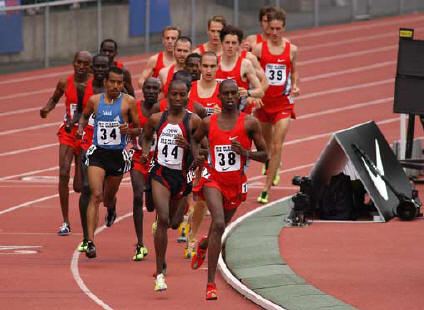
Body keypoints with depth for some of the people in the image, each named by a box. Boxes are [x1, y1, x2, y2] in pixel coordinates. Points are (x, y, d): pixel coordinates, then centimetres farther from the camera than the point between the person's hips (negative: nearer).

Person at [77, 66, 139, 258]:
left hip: (118, 155, 0)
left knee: (109, 198, 16)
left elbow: (138, 129, 4)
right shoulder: (94, 100, 3)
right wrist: (80, 128, 4)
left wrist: (128, 130, -17)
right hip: (98, 153, 0)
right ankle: (90, 241, -21)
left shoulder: (129, 102, -2)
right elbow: (85, 115, 24)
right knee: (96, 195, -16)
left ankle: (111, 209, 57)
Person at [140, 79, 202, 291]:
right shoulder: (156, 119, 2)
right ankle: (160, 273, -17)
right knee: (163, 219, -18)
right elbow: (146, 136, 22)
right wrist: (145, 151, 2)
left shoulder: (193, 121, -6)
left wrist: (188, 145, -21)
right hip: (160, 173, -1)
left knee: (174, 223, 14)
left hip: (183, 176, 1)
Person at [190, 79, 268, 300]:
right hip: (213, 180, -2)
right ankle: (211, 284, -23)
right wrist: (196, 156, -1)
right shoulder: (208, 122, -1)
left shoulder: (250, 123, -5)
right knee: (218, 224, -24)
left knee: (219, 227, 18)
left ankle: (204, 245, 59)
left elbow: (264, 155, -1)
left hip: (237, 184, 2)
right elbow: (194, 139, 20)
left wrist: (245, 153, -19)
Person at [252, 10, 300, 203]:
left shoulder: (291, 50, -1)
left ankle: (266, 190, -8)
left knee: (277, 146, -10)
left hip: (283, 102, -1)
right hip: (263, 100, 1)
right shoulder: (259, 48, -6)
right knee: (266, 142, 19)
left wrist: (295, 86, -3)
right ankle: (272, 167, 53)